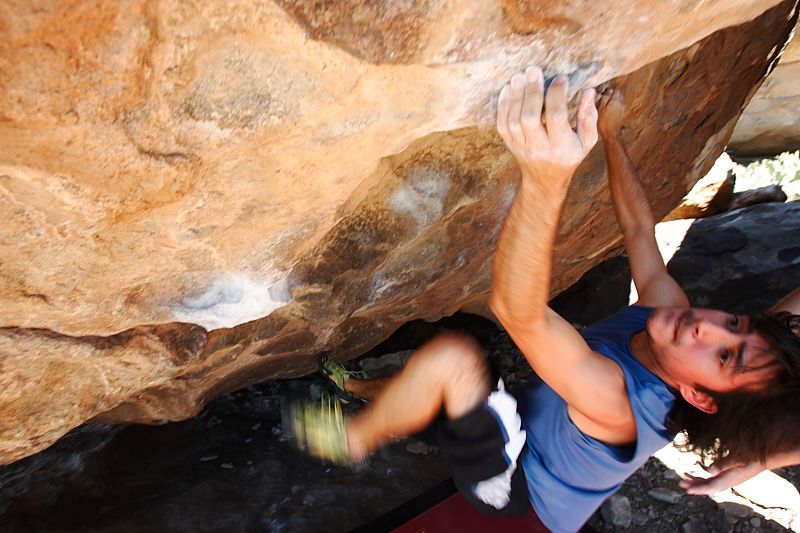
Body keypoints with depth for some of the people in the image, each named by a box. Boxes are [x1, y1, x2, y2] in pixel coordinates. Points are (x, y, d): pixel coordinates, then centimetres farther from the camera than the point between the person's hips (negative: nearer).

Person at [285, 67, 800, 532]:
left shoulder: (617, 401, -39)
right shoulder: (666, 309, -17)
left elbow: (518, 310, -55)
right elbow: (640, 230, -3)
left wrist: (546, 181, -72)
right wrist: (612, 135, -3)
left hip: (508, 483, -8)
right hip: (524, 423, 8)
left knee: (452, 354, -32)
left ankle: (356, 436, -5)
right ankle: (372, 390, 43)